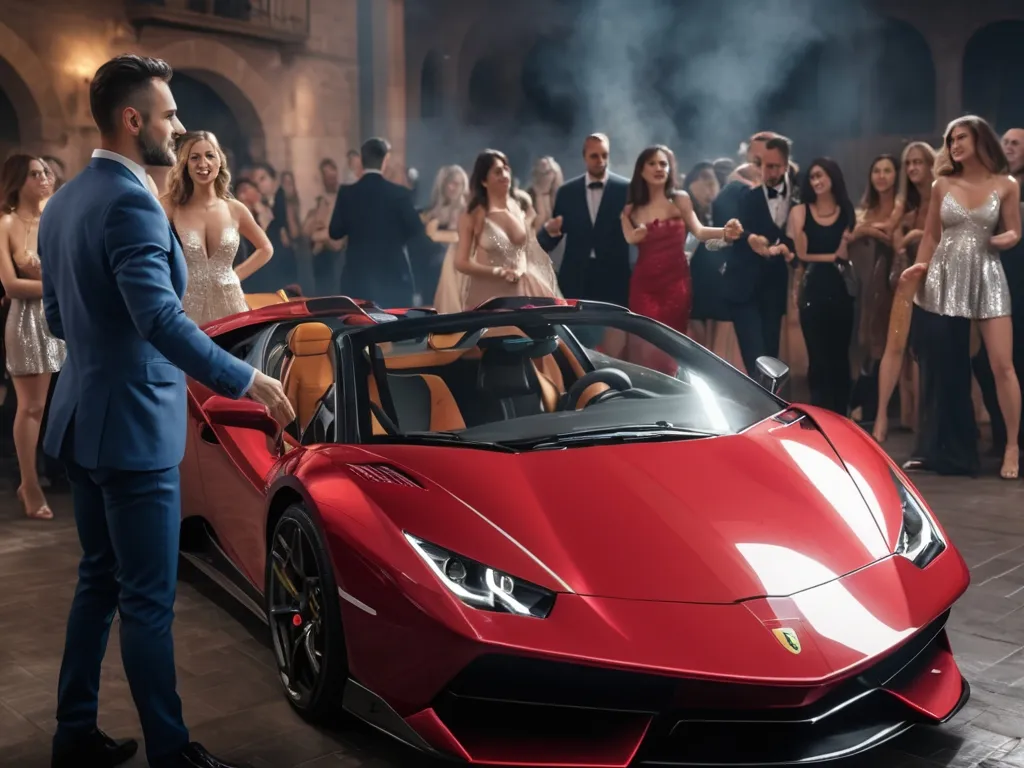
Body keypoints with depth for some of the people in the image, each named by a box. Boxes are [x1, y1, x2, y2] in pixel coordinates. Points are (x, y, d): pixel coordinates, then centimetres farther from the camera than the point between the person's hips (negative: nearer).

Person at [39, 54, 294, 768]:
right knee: (149, 600, 0)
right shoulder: (130, 202, -18)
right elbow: (162, 320, -29)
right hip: (133, 426, -10)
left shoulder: (63, 202, 11)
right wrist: (247, 379, -26)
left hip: (83, 418, 10)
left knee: (99, 579, 19)